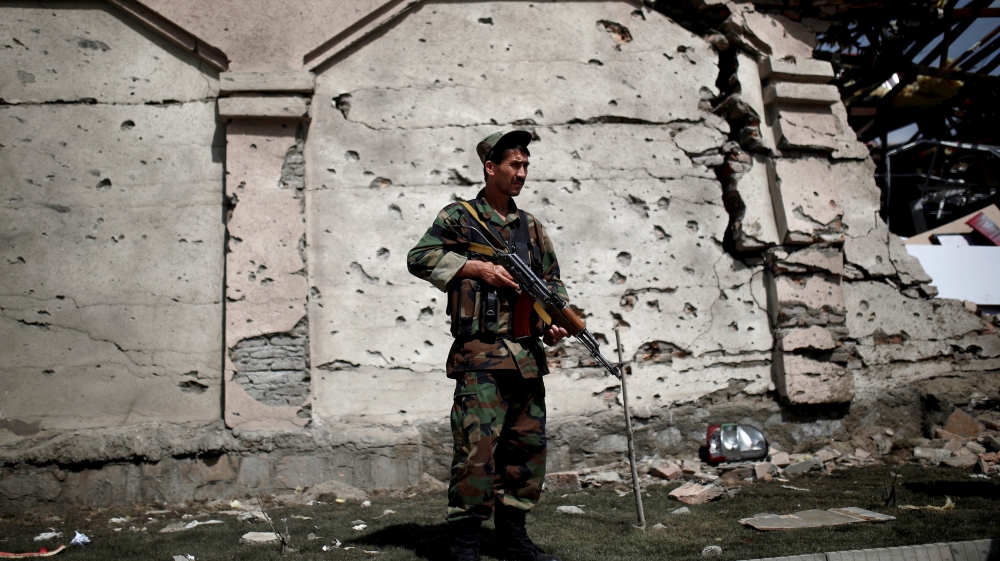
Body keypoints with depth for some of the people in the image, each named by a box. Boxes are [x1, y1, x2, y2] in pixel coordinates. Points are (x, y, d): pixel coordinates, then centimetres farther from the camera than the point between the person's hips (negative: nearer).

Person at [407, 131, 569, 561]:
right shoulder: (460, 217, 3)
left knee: (529, 446, 10)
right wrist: (476, 267, -14)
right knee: (478, 446, -11)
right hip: (481, 355, -6)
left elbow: (553, 280, 22)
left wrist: (555, 319, 3)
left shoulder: (531, 227, 19)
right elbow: (419, 258, -8)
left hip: (529, 356, 6)